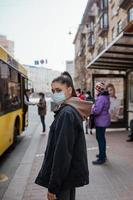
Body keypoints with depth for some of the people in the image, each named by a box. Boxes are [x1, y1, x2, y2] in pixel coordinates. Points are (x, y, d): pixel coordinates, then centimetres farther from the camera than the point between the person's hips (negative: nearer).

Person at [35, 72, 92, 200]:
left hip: (64, 175, -9)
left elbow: (62, 152, -25)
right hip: (71, 171, 9)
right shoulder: (73, 109, 5)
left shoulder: (66, 114, -23)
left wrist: (53, 186, -20)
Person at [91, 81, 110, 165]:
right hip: (103, 120, 11)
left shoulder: (101, 98, -23)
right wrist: (95, 106, 1)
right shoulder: (105, 96, 10)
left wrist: (92, 107, -8)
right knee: (101, 138, 21)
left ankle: (101, 158, 7)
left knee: (100, 138, -2)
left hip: (101, 121, -11)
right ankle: (103, 154, 36)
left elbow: (96, 111, -28)